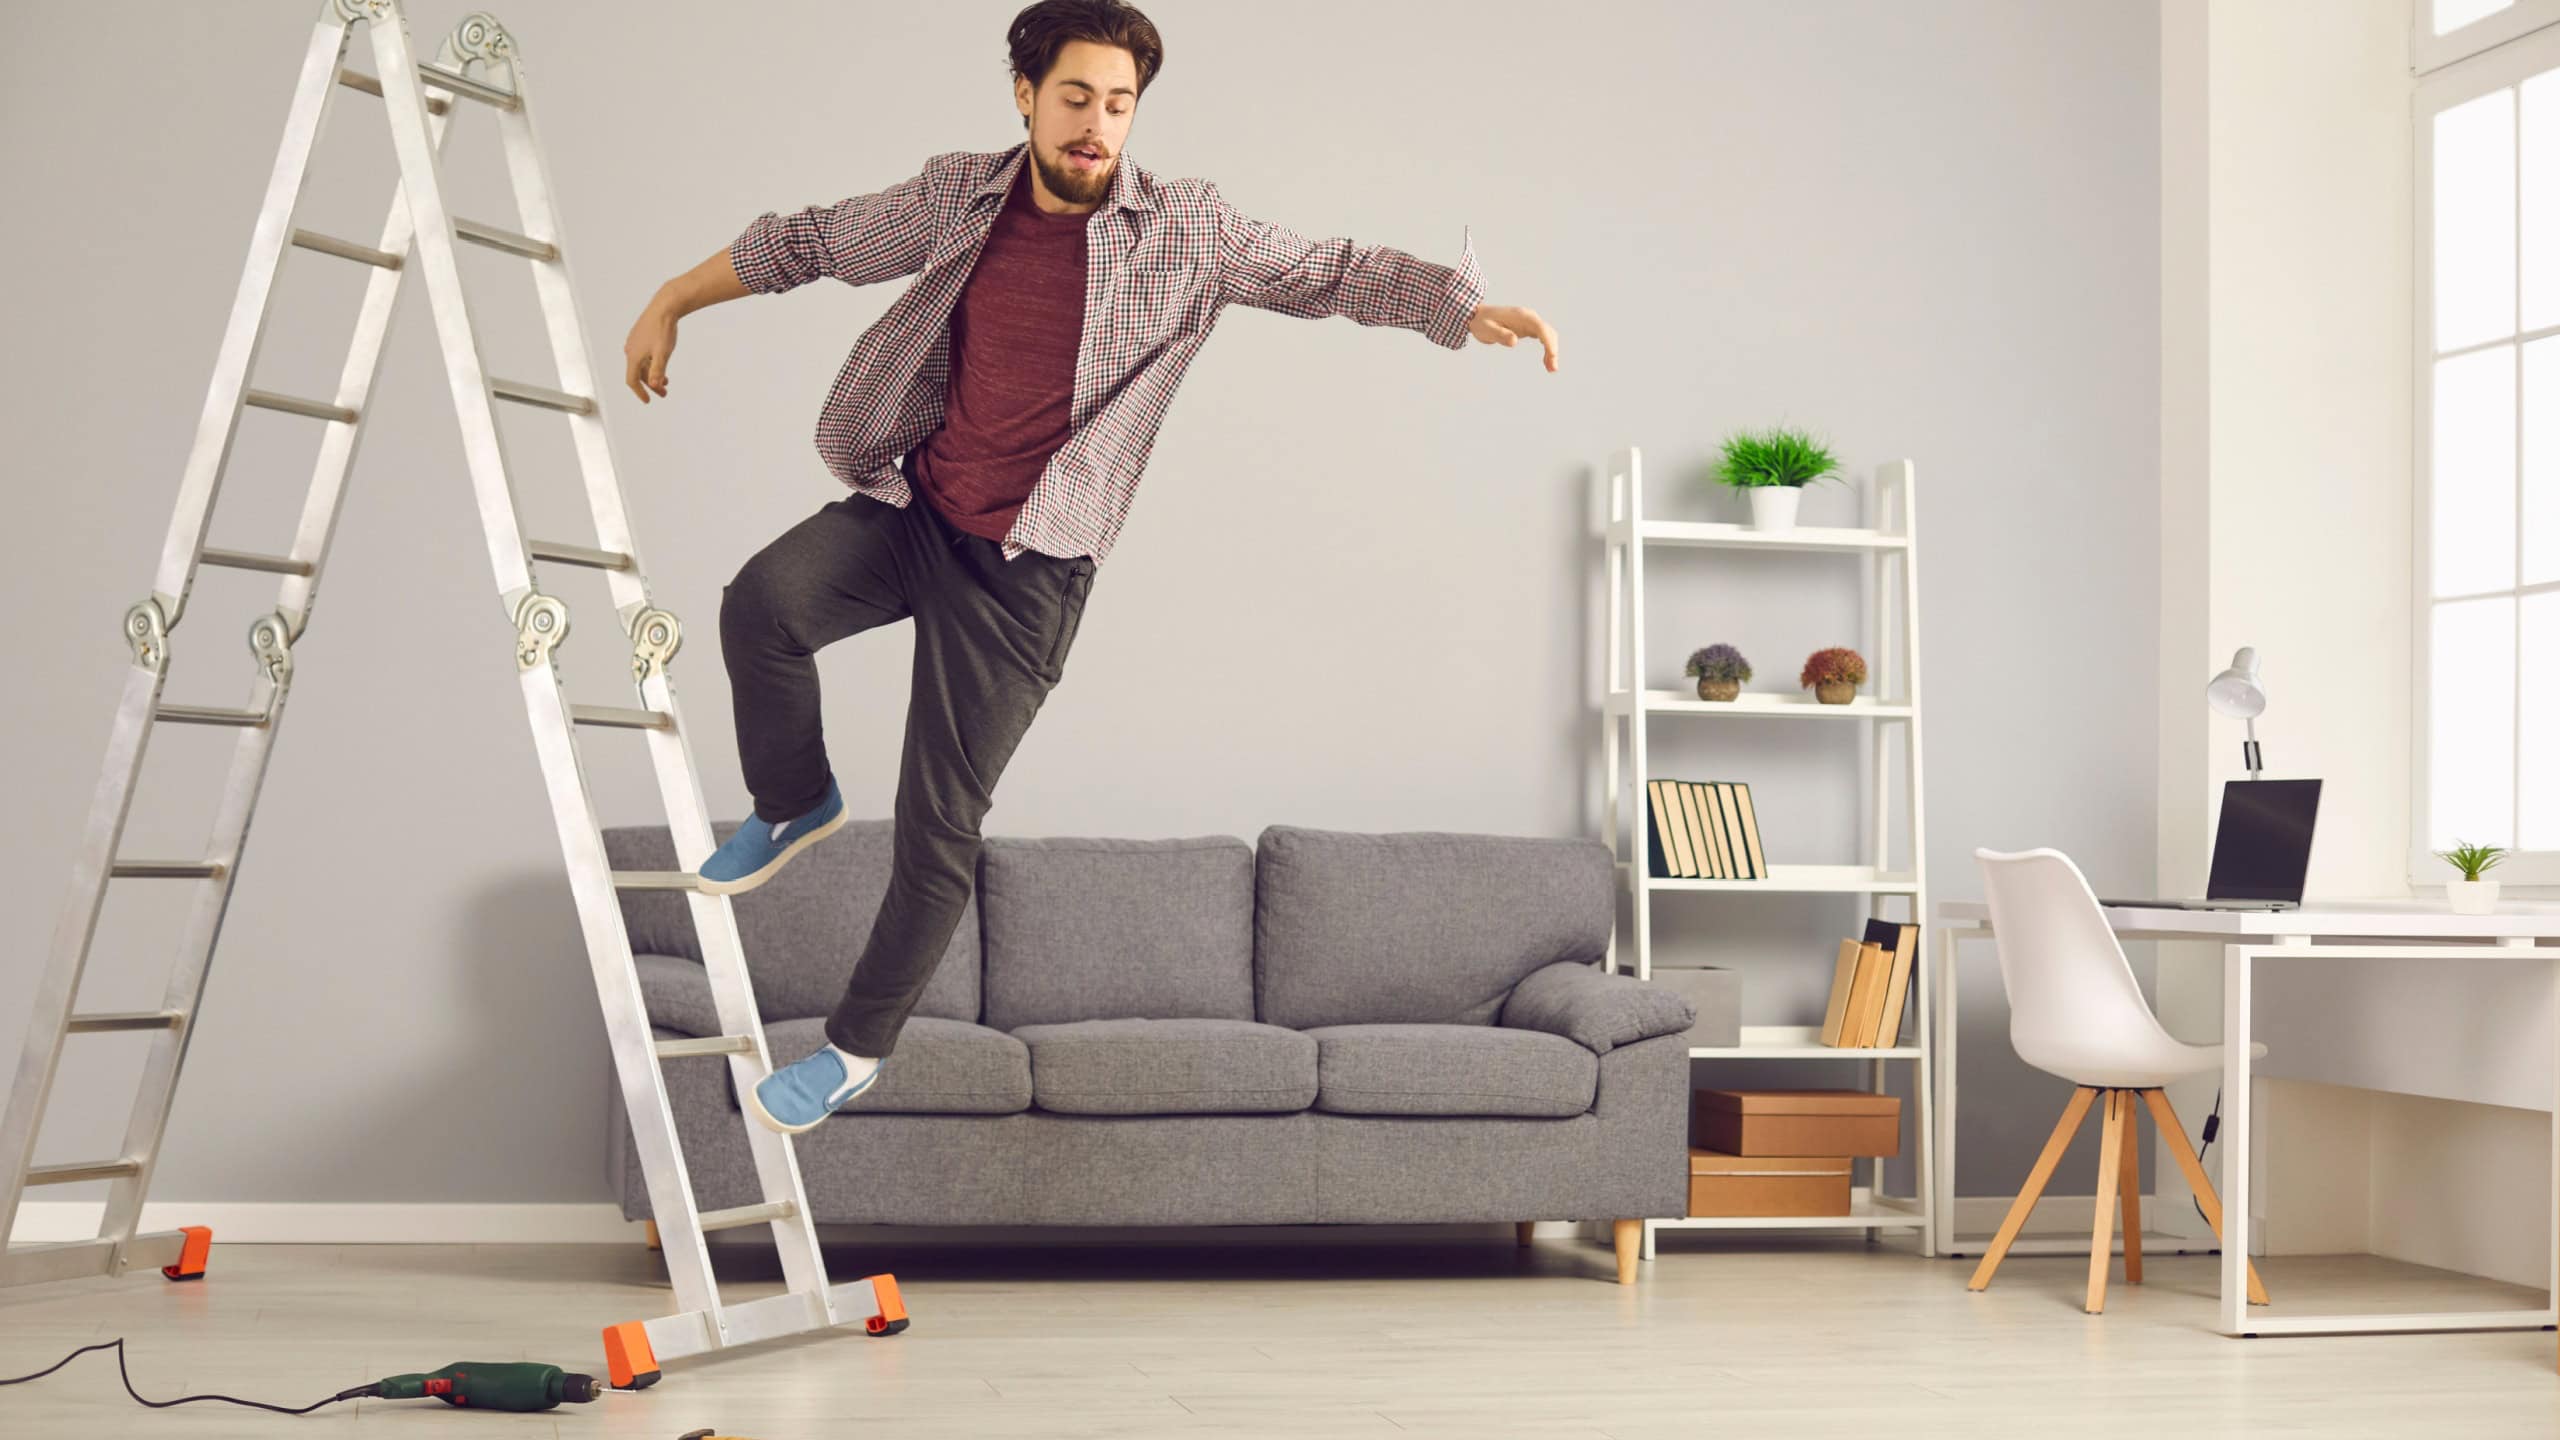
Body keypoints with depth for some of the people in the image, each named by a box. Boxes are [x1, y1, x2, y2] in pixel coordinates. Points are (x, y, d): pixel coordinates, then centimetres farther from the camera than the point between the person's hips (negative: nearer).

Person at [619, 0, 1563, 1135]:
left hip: (1023, 569, -3)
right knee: (760, 604, -27)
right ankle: (794, 803, 4)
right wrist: (670, 303, 16)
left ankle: (859, 1046, 19)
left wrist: (1470, 309, -21)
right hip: (910, 506, 3)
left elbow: (1335, 274, -6)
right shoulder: (958, 199, 0)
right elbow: (808, 242, 12)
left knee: (938, 827, -2)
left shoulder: (1187, 232, -7)